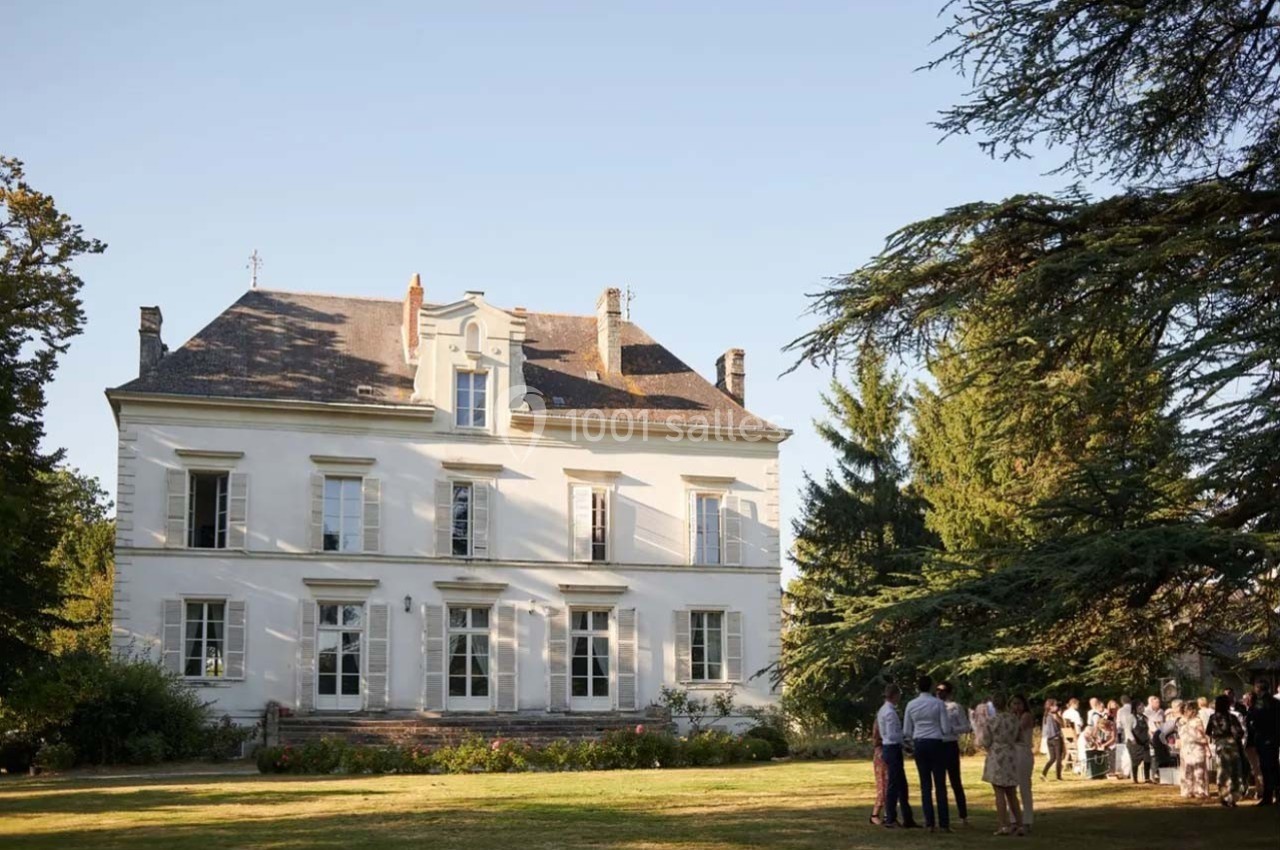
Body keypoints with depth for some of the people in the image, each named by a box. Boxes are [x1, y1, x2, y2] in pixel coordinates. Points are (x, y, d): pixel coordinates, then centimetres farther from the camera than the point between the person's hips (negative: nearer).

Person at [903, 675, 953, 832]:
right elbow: (946, 729, -6)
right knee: (940, 785, 2)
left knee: (925, 784, 8)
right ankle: (944, 824, 0)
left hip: (919, 744, 3)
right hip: (935, 743, -3)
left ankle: (930, 823, 6)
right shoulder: (938, 703, -7)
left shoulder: (911, 705, 2)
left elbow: (906, 731, 5)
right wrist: (947, 729, 16)